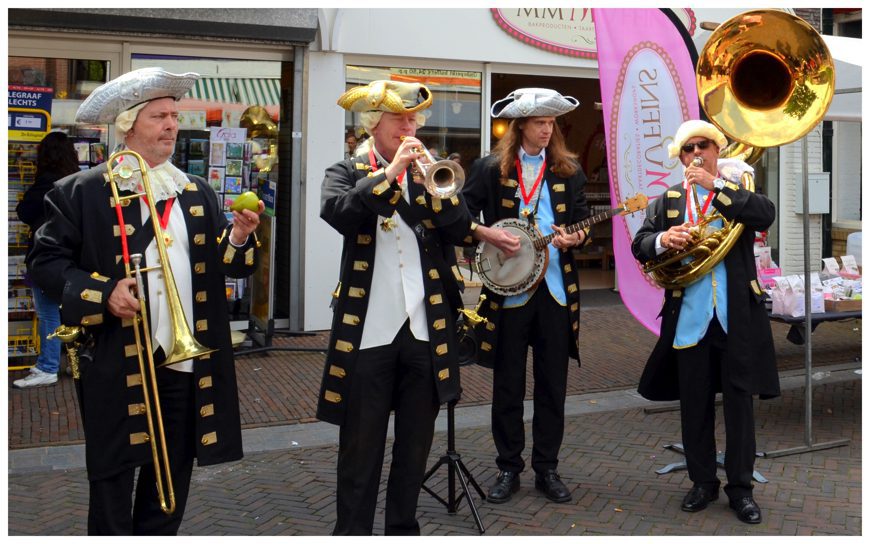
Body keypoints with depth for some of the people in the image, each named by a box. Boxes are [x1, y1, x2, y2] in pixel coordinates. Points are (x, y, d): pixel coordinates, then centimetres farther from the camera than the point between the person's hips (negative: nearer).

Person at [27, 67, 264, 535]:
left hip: (186, 365, 4)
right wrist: (103, 292, -19)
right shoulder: (81, 192, -3)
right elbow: (45, 262, -6)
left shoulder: (197, 193, 11)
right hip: (115, 367, -4)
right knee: (111, 481, 8)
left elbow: (228, 265, 9)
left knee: (172, 480, 16)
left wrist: (239, 238, -12)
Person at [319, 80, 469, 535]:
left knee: (416, 443, 13)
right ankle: (351, 532, 18)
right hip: (367, 330, -3)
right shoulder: (347, 172, 3)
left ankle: (403, 527, 29)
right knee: (361, 446, 5)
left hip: (426, 328, 3)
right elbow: (337, 213, -19)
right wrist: (391, 172, -21)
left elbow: (460, 228, -2)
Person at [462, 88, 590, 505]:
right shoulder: (490, 168, 2)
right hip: (508, 289, -2)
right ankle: (508, 468, 18)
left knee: (553, 384, 7)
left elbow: (583, 220, 11)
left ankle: (546, 468, 19)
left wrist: (576, 237, -11)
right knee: (508, 384, 5)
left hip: (556, 288, 2)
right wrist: (490, 235, -16)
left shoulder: (568, 170, 10)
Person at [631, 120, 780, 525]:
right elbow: (639, 245, 5)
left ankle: (740, 487, 17)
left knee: (739, 400, 4)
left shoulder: (738, 192, 6)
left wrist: (715, 184, -16)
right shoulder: (669, 200, 11)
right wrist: (663, 240, -17)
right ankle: (703, 482, 24)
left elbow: (766, 215, -14)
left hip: (736, 316, -2)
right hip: (689, 318, 2)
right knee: (694, 404, 9)